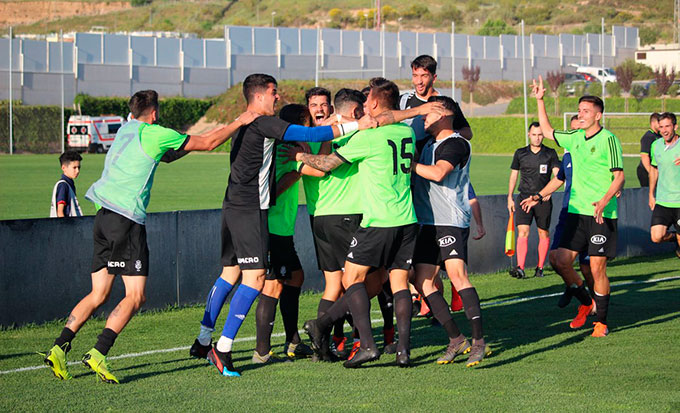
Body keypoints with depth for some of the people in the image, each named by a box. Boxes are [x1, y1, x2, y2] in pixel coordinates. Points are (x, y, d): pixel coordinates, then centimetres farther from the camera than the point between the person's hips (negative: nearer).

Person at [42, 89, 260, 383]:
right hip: (127, 220, -8)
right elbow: (208, 143, 2)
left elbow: (166, 155, 32)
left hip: (103, 216, 8)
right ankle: (98, 354, -16)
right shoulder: (155, 134, -4)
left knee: (99, 295, 12)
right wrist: (240, 122, 15)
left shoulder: (125, 130, 18)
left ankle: (59, 348, 3)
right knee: (135, 296, -4)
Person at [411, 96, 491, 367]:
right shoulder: (429, 145, 21)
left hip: (452, 221, -9)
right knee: (423, 281, 3)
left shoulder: (456, 144, -7)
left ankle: (479, 341, -23)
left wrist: (408, 163, -11)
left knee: (457, 275, -21)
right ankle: (456, 340, 9)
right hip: (428, 223, 9)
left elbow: (438, 173, -21)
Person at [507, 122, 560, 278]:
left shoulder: (550, 153, 2)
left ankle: (540, 268, 17)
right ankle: (520, 268, -21)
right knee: (522, 232, -13)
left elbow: (557, 174, -6)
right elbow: (513, 175, 14)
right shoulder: (520, 153, 7)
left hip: (543, 199, 0)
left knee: (544, 233, 5)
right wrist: (510, 198, 9)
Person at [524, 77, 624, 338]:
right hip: (576, 211, 6)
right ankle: (585, 303, 23)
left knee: (597, 268, -5)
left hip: (602, 215, -6)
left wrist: (604, 201, -26)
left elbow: (619, 176, -12)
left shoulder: (608, 140, -8)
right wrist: (540, 101, 23)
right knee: (561, 261, 0)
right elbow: (547, 131, 29)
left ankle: (602, 322, 8)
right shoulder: (575, 138, 12)